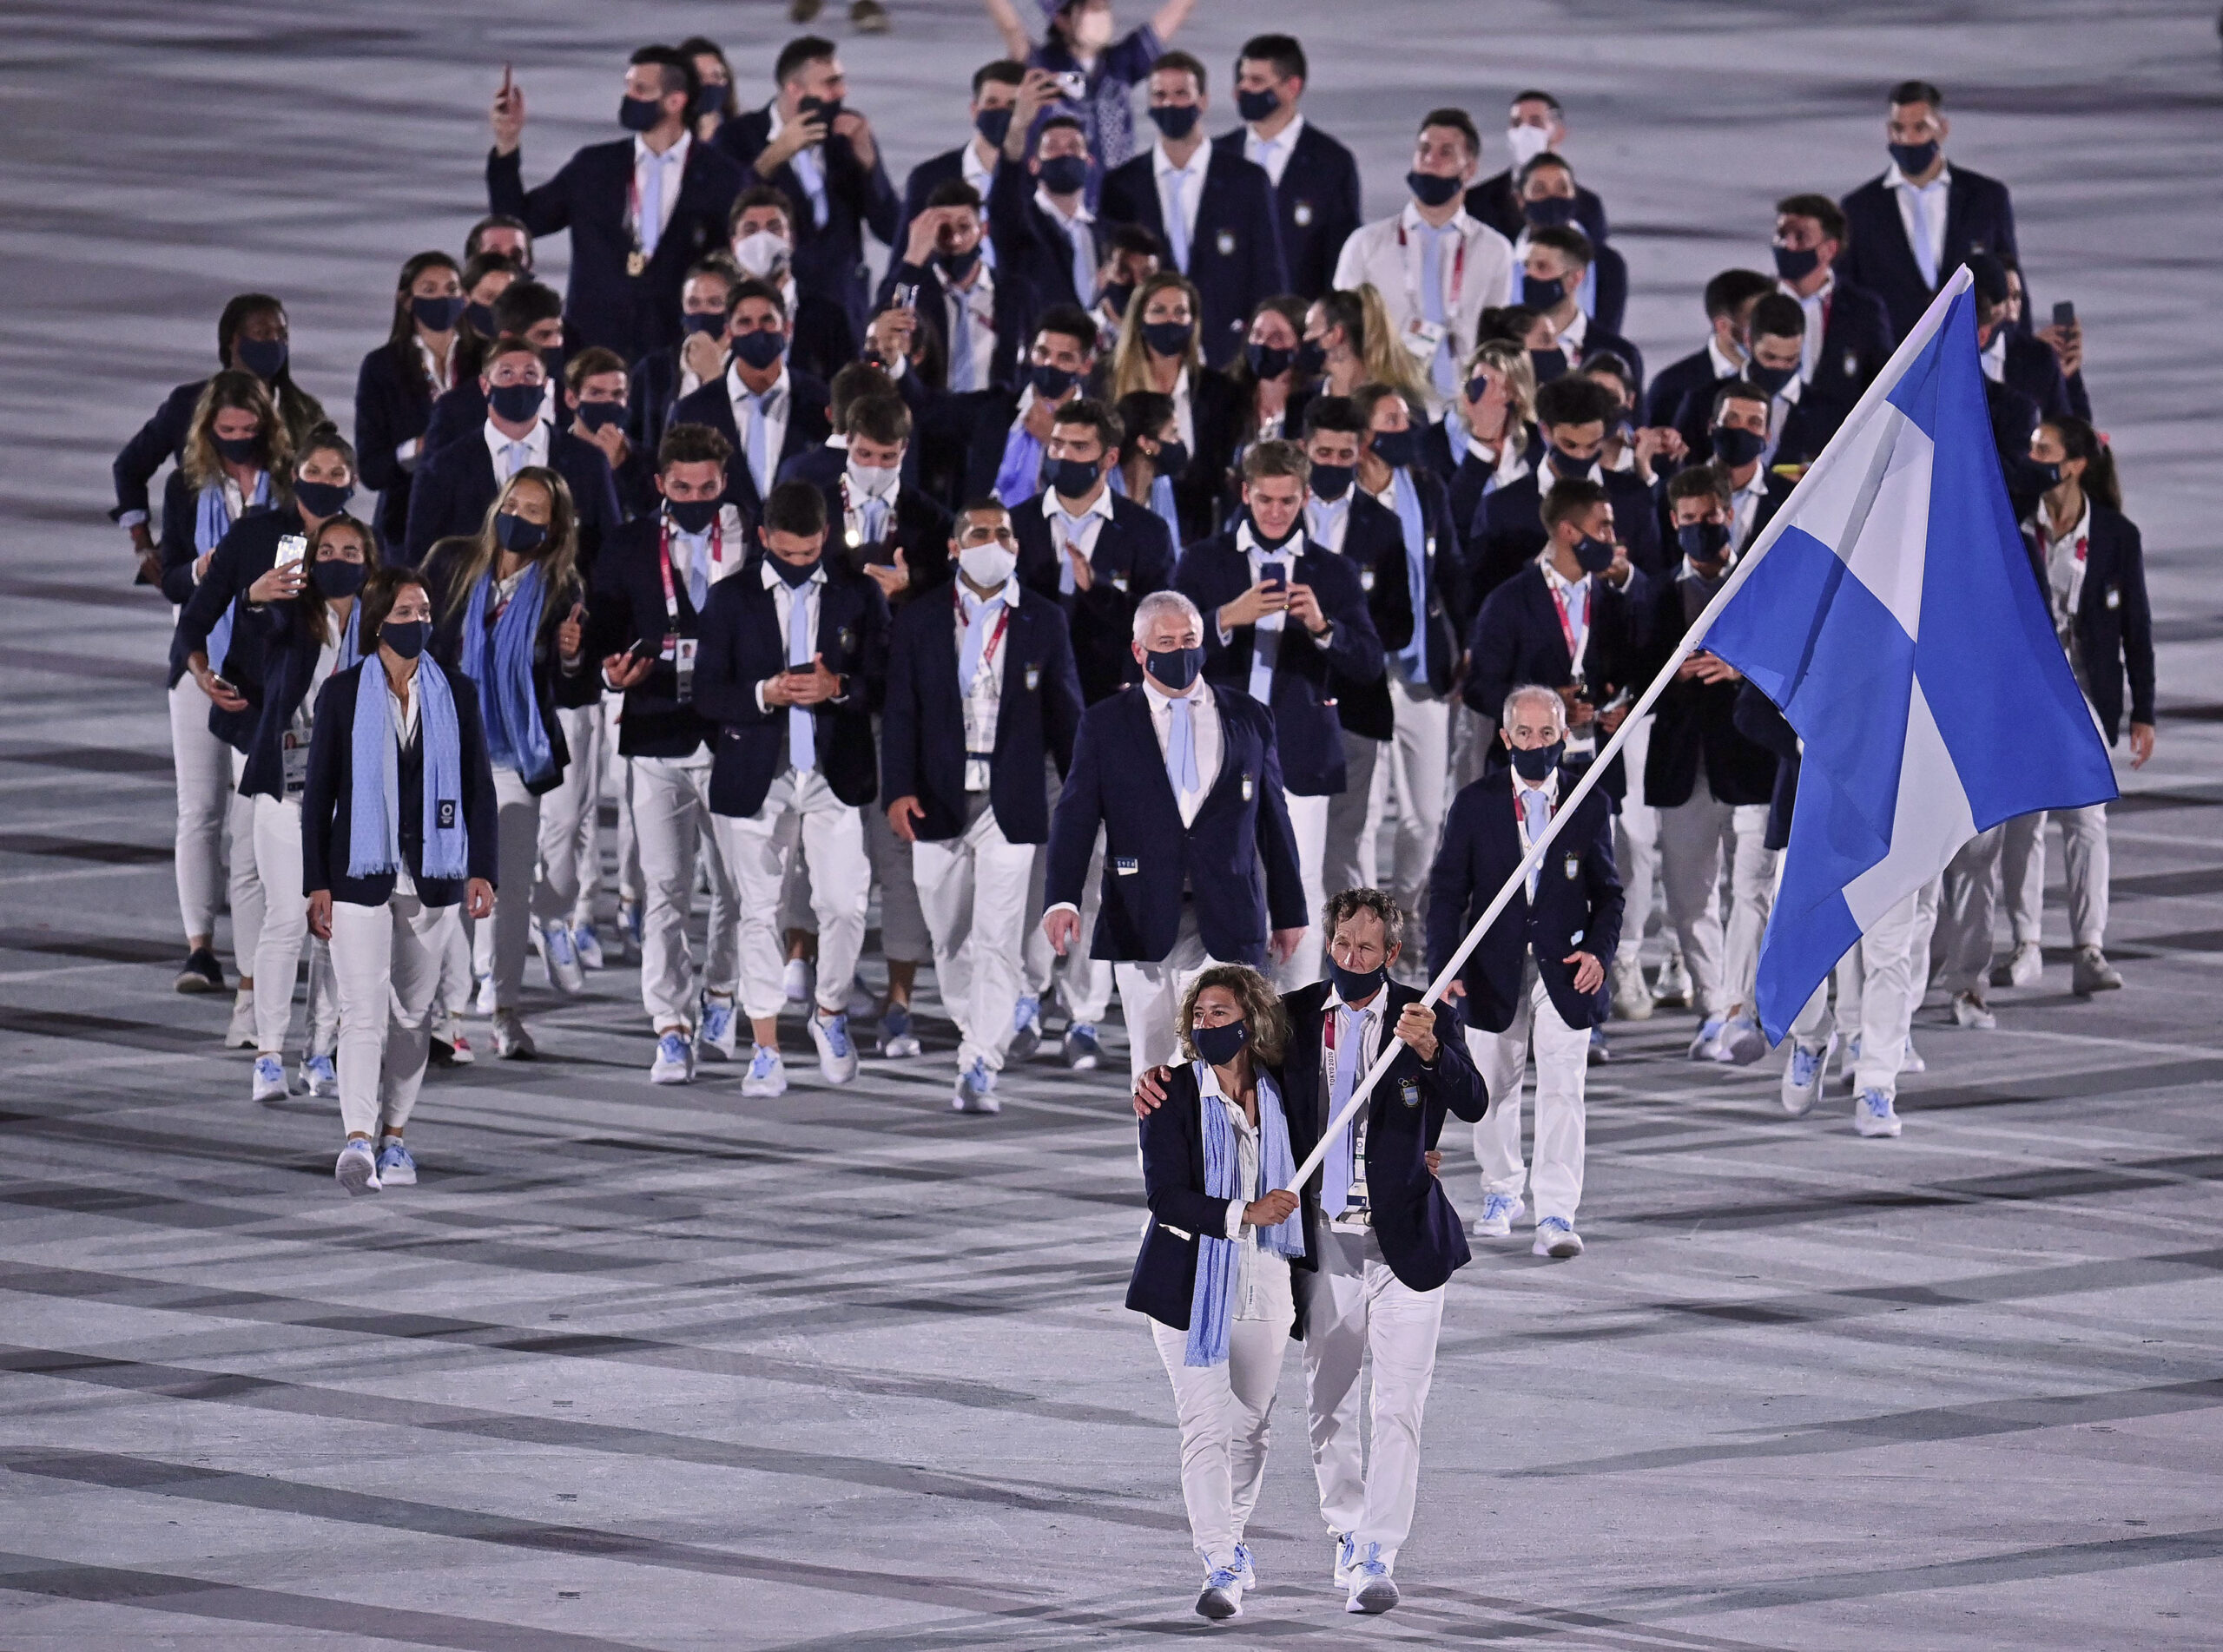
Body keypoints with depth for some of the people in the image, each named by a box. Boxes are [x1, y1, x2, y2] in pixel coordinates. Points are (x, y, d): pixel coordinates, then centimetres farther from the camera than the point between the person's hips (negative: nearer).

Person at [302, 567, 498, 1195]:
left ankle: (394, 1137, 21)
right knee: (364, 1010, -13)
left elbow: (479, 787, 8)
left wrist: (480, 872, -2)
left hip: (431, 877, 3)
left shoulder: (456, 694, 6)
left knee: (414, 1013, 10)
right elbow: (318, 791, 1)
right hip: (361, 875, -3)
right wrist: (316, 884, -4)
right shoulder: (342, 693, 0)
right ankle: (359, 1142, -24)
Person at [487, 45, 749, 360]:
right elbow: (517, 221, 14)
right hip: (593, 343, 2)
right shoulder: (594, 166, 11)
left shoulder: (719, 175, 2)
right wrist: (506, 147, 3)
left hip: (677, 347, -2)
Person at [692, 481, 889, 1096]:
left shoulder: (859, 596, 7)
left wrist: (838, 688, -17)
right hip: (755, 780, 0)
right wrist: (763, 695, -18)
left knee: (845, 904, -8)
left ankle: (830, 1013, 18)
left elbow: (883, 684, 4)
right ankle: (765, 1050, 8)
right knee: (758, 912, 1)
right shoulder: (731, 600, 5)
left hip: (836, 776, 0)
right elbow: (707, 692, 2)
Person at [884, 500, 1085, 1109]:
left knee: (998, 941, -9)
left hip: (1010, 805, -2)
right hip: (938, 805, 2)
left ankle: (979, 1071, -10)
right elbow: (901, 712, 2)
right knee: (950, 938, 10)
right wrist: (898, 790, -10)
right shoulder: (919, 620, 5)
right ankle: (975, 1030, 30)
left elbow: (1064, 714, 8)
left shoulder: (1044, 621, 6)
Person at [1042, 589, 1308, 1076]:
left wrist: (1289, 912, 14)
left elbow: (1273, 818, 14)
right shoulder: (1104, 724, 7)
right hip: (1141, 922, 0)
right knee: (1152, 1060, 1)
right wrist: (1062, 899, -16)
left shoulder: (1249, 718, 10)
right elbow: (1076, 815, -1)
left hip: (1226, 925, 0)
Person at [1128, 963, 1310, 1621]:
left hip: (1264, 1287, 4)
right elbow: (1165, 1195, -14)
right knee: (1205, 1424, -11)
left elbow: (1302, 1188, 18)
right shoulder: (1174, 1096, -6)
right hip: (1192, 1286, -4)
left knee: (1251, 1425, 13)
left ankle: (1229, 1538, 33)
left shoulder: (1282, 1097, 5)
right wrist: (1245, 1215, -22)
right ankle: (1220, 1569, -14)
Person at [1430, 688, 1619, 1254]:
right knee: (1494, 1090, 12)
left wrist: (1600, 951, -8)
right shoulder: (1475, 803, 0)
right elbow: (1448, 889, 2)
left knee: (1562, 1091, -9)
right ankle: (1501, 1192, 33)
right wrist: (1446, 962, -7)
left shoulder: (1591, 803, 1)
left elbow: (1607, 890, 7)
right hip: (1495, 969, 1)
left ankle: (1556, 1214, -10)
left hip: (1564, 969, -1)